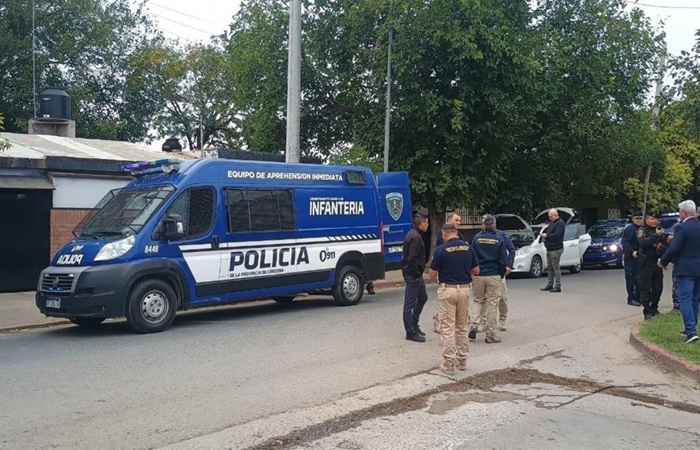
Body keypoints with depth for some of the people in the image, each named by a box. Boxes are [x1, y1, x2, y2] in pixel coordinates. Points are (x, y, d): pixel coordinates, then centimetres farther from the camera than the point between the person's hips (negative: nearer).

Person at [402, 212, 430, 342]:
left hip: (415, 274, 11)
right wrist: (418, 274, -19)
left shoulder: (413, 235, 14)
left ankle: (413, 325, 31)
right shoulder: (415, 238, -18)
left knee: (422, 298, 22)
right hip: (413, 274, -11)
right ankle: (411, 333, 1)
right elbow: (412, 259, -25)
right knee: (410, 303, -4)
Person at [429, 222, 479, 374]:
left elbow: (432, 275, -7)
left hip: (447, 290, -4)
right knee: (462, 327, 16)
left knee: (447, 328, 0)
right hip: (464, 289, 4)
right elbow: (476, 271, 9)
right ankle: (462, 360, 22)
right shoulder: (468, 248, 2)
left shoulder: (441, 250, -11)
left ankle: (449, 364, 0)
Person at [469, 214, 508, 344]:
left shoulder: (477, 238, -3)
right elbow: (503, 260, -3)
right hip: (494, 275, -1)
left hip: (478, 275, 1)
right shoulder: (499, 240, -5)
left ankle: (475, 324, -1)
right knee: (492, 303, 5)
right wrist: (502, 274, 10)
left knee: (478, 300, 19)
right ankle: (490, 335, 8)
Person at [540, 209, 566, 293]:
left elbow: (557, 235, -23)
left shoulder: (560, 223, -13)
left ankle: (558, 286, -4)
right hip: (549, 249, 10)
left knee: (556, 267, -7)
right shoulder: (552, 223, 17)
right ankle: (549, 285, 21)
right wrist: (543, 233, 3)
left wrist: (546, 235, -16)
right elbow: (547, 229, 25)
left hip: (556, 249, -10)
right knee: (549, 267, 14)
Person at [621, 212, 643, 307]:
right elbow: (625, 243, -16)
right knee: (631, 278, -5)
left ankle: (637, 298, 20)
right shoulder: (629, 229, -9)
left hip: (639, 257, 7)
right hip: (630, 257, -7)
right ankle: (631, 298, 0)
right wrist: (632, 252, -27)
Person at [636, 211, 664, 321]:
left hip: (657, 262, 6)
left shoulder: (659, 230, 16)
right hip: (646, 263, -6)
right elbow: (643, 242, -22)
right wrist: (656, 235, -25)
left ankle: (654, 309, 24)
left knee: (658, 288, 10)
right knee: (646, 289, -4)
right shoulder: (642, 230, -3)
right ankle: (647, 312, 0)